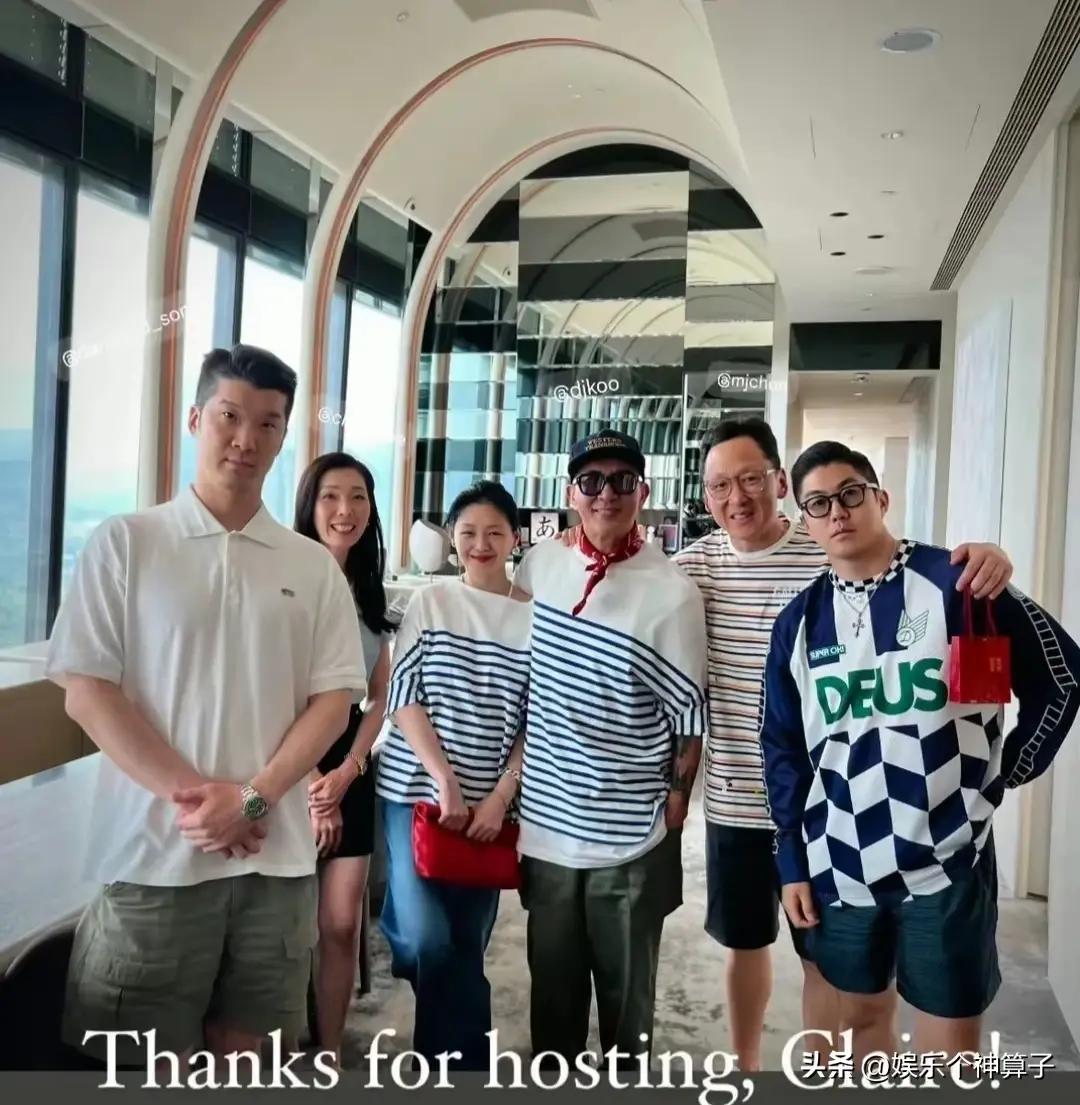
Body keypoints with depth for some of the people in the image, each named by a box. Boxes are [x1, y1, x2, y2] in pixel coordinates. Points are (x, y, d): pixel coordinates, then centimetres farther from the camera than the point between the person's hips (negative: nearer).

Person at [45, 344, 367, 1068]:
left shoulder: (314, 566, 6)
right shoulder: (124, 543, 0)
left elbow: (334, 698, 2)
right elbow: (86, 690, -5)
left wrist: (253, 797, -12)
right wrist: (188, 793, -13)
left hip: (277, 855, 2)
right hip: (152, 852, -2)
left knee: (247, 1051, 15)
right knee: (146, 1060, 9)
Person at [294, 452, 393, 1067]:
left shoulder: (369, 592, 9)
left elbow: (380, 697, 10)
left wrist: (346, 773, -3)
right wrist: (306, 782, -9)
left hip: (348, 768, 5)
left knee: (342, 924, 7)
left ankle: (330, 1056, 22)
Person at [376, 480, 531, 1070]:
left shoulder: (537, 616, 1)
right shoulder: (429, 602, 2)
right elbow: (402, 697, -3)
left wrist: (500, 796, -8)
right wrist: (445, 782, -11)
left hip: (492, 804, 1)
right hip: (417, 788, 0)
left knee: (467, 944, 8)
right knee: (429, 940, -13)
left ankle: (445, 1053, 27)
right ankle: (466, 1059, 13)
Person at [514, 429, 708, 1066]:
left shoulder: (672, 593, -12)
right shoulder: (537, 565, 0)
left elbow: (692, 714, -6)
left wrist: (675, 797, -3)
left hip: (632, 836, -3)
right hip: (544, 824, 4)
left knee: (627, 996, 14)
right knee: (552, 990, 20)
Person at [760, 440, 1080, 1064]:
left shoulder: (956, 583, -9)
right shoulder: (800, 620, 2)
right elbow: (784, 748, 7)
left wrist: (1004, 776, -1)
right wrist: (793, 863, 5)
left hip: (947, 861, -3)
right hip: (839, 867, 4)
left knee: (950, 1045, 8)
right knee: (860, 1014, 20)